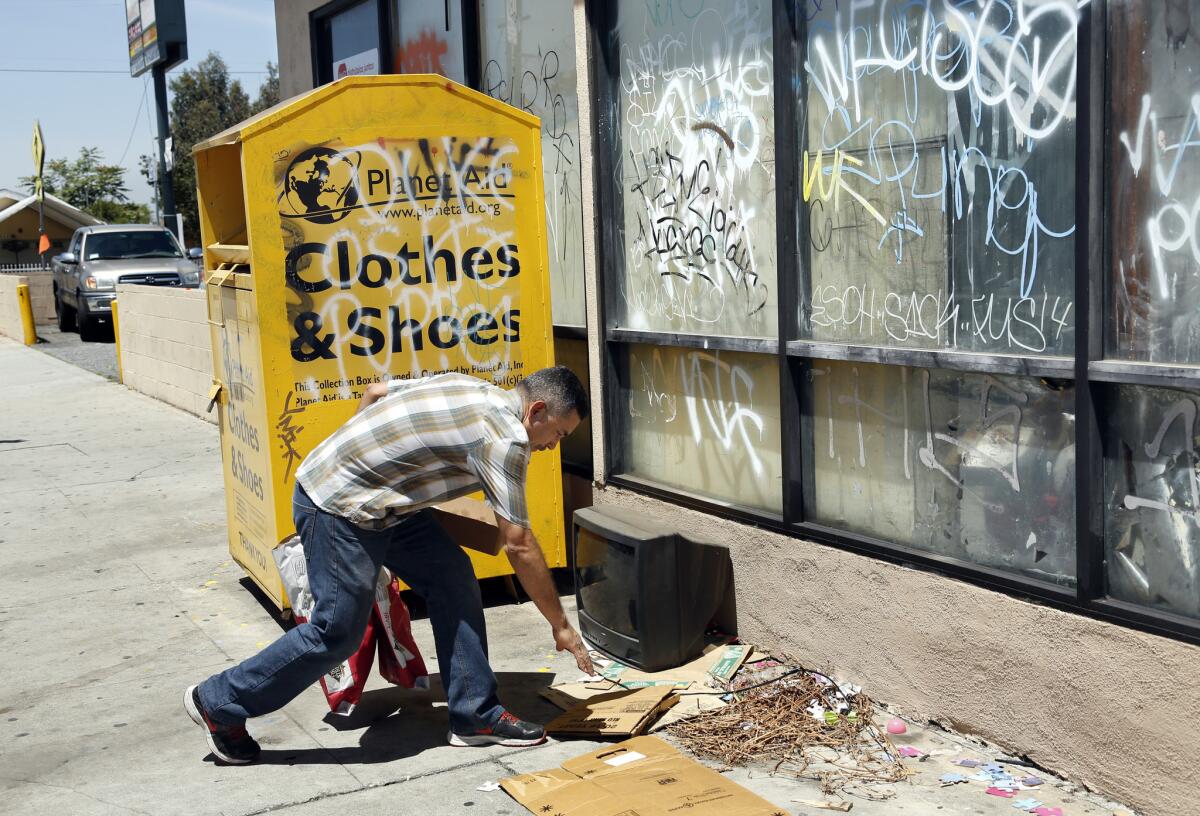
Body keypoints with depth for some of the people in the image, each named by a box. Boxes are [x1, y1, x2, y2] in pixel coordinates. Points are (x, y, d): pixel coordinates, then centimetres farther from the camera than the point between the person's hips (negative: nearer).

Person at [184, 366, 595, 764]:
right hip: (337, 507, -10)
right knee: (337, 632, -2)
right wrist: (560, 625, -10)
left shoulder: (467, 385, 8)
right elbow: (519, 544, -18)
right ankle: (218, 703, 16)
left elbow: (374, 391, 16)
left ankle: (476, 715, 12)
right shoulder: (505, 436, -18)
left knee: (453, 580, 5)